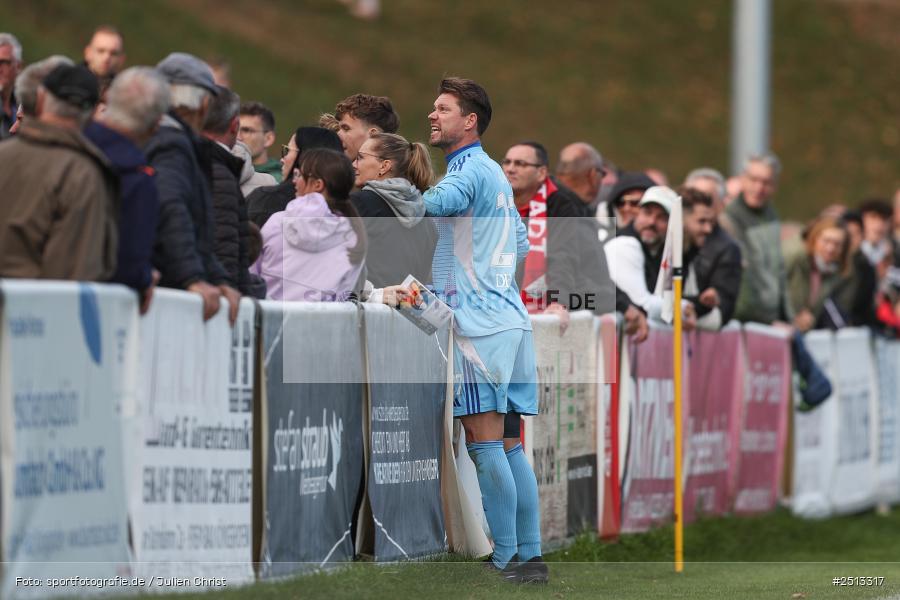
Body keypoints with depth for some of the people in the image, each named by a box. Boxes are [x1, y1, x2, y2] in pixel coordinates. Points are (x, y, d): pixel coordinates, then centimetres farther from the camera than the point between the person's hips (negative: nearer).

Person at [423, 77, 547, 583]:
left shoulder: (470, 170, -9)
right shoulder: (495, 174, 20)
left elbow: (428, 204, -27)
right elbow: (521, 241, 29)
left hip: (482, 323, -9)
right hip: (509, 319, 9)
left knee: (486, 444, -8)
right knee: (508, 447, 10)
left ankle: (506, 558, -8)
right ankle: (530, 556, 10)